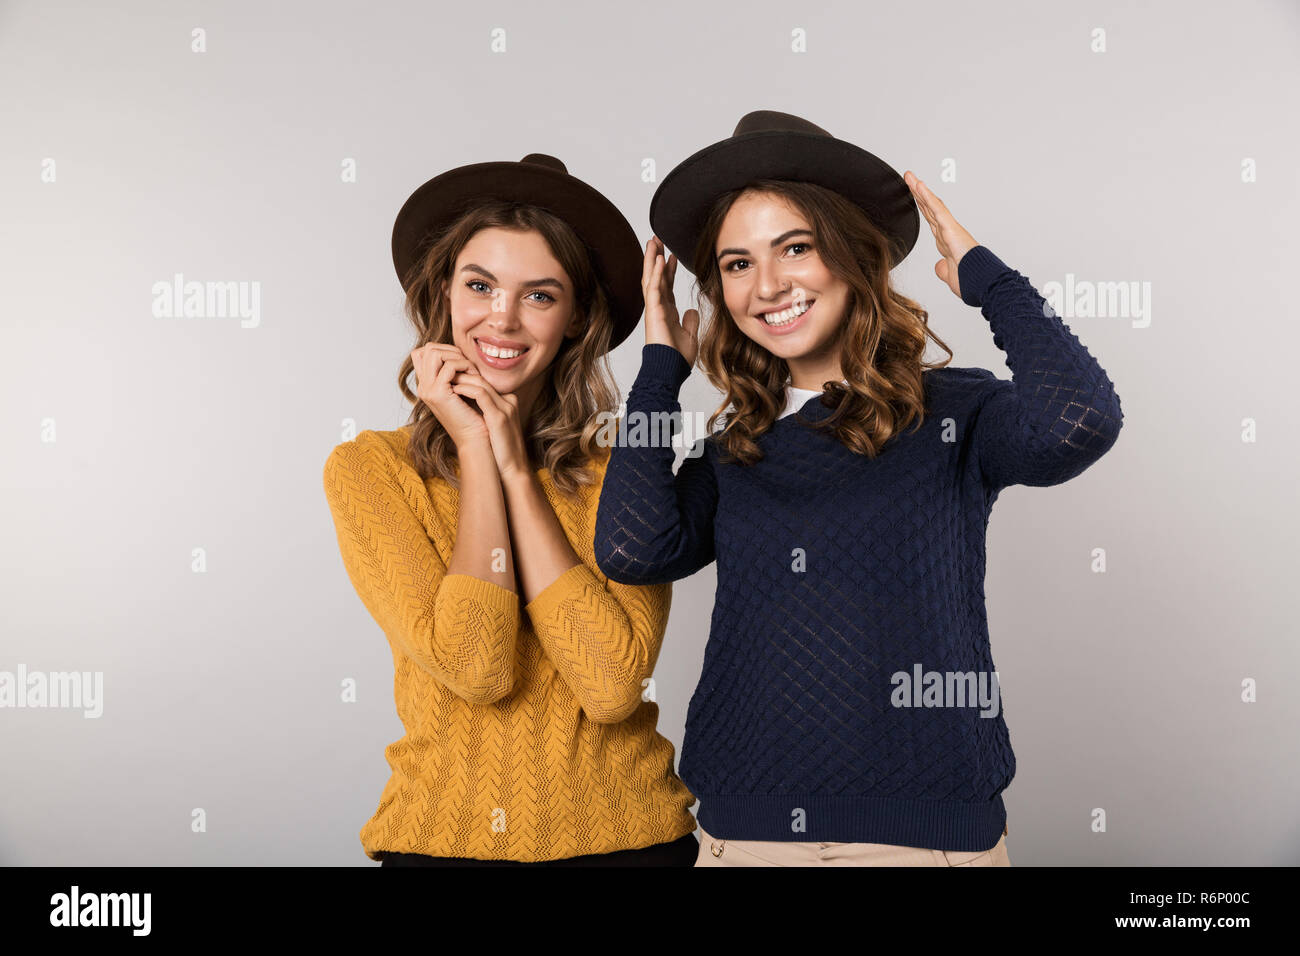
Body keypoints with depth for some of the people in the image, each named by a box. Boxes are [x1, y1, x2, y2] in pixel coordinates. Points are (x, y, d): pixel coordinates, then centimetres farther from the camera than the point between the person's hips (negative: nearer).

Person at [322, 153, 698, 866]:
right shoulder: (369, 469, -6)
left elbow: (612, 685, -18)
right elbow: (474, 667, -18)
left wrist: (516, 468, -15)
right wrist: (475, 450, -14)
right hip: (441, 837, 0)